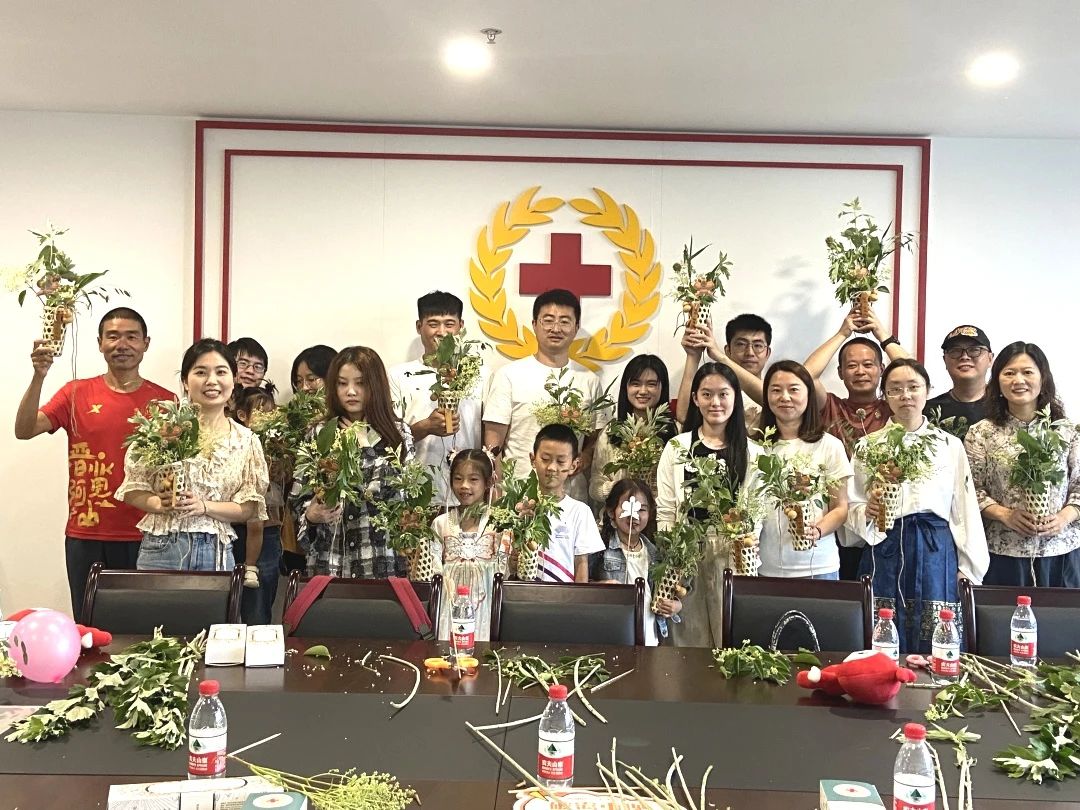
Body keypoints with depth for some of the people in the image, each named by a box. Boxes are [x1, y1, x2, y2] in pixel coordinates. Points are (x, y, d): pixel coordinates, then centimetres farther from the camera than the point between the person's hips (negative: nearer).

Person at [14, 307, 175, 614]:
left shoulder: (165, 401, 3)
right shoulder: (76, 393, 4)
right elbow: (24, 430, -8)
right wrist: (38, 376, -19)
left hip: (144, 537, 0)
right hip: (85, 535, 1)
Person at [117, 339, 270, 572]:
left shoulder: (246, 441, 6)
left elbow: (249, 508, 4)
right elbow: (132, 489, 2)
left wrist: (204, 506, -11)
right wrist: (159, 504, -16)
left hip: (217, 553, 2)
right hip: (162, 549, -2)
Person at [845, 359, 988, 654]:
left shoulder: (951, 446, 6)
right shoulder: (868, 445, 4)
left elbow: (965, 511, 7)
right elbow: (852, 506, 7)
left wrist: (970, 572, 3)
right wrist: (867, 512, -15)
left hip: (936, 553, 0)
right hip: (884, 553, 0)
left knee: (934, 649, 4)